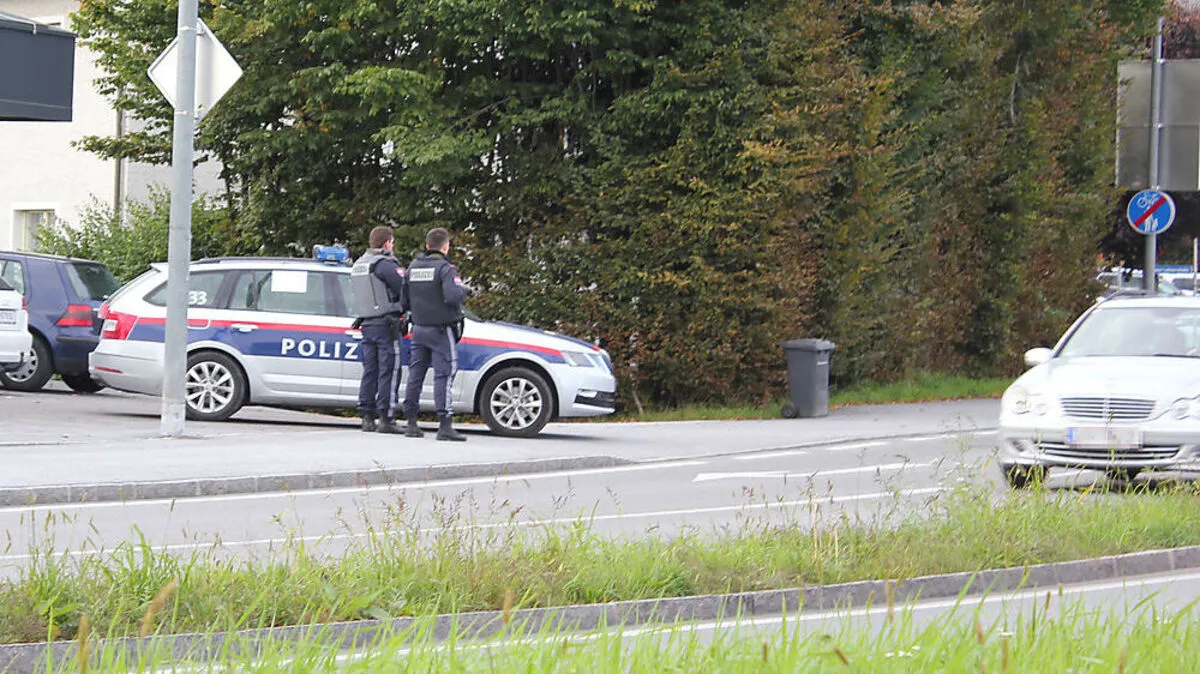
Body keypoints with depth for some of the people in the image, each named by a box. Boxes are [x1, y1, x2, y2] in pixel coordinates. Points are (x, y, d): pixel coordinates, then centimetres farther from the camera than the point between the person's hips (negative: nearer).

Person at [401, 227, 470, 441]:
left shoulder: (413, 267, 8)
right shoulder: (445, 268, -13)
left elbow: (404, 300, 9)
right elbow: (452, 296, -26)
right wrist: (464, 290, -6)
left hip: (419, 329, 6)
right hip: (441, 330, -6)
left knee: (415, 375, 11)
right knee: (444, 375, -7)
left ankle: (411, 423, 13)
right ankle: (444, 425, -13)